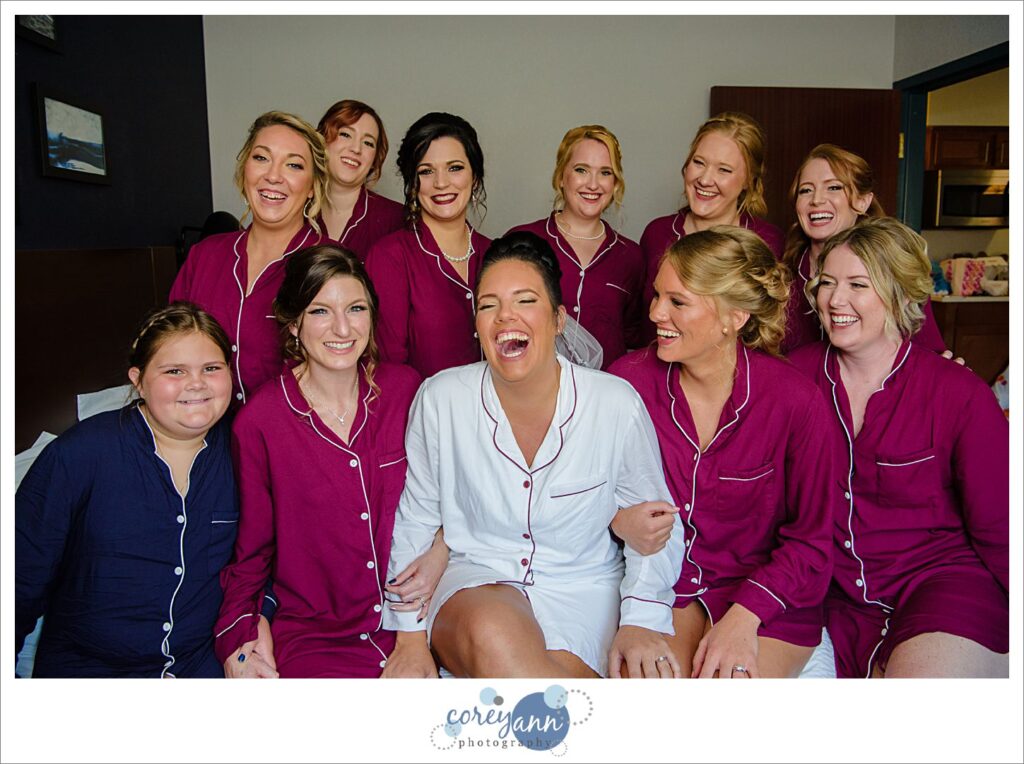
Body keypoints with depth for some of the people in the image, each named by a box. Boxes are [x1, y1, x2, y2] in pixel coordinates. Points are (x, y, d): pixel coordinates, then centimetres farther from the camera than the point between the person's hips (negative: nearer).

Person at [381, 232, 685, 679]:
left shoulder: (618, 404, -9)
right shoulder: (440, 399, -7)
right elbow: (415, 521, 3)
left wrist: (642, 620, -13)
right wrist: (411, 635, -2)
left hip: (584, 588, 0)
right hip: (475, 582, 1)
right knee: (492, 635, -35)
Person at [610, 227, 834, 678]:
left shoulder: (795, 401, -13)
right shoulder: (629, 379, -8)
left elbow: (811, 542, -5)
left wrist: (743, 616, -17)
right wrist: (616, 521, -16)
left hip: (766, 593, -1)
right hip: (658, 579, 1)